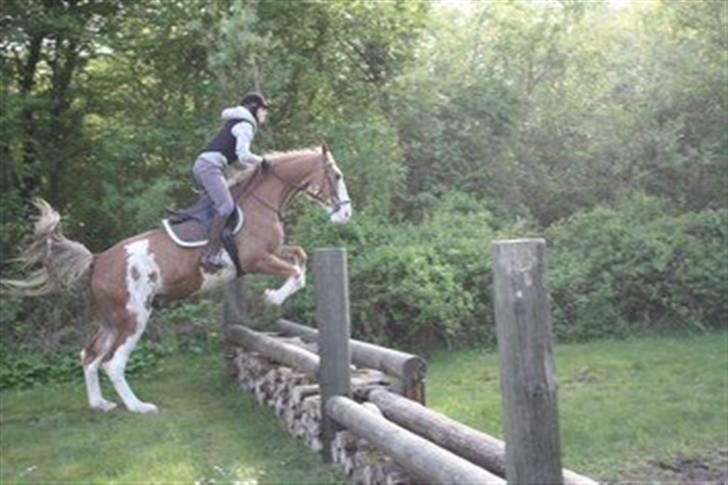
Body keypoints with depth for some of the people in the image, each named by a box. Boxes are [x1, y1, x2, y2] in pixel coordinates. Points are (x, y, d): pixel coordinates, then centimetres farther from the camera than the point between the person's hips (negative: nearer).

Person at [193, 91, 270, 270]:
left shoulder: (237, 123, 28)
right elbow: (243, 155, -19)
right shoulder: (245, 125, -3)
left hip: (203, 165, 11)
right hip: (210, 166, -11)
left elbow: (236, 161, 28)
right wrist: (261, 161, -2)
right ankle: (209, 254, -26)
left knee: (224, 205, 14)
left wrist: (256, 167, 20)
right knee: (226, 205, -20)